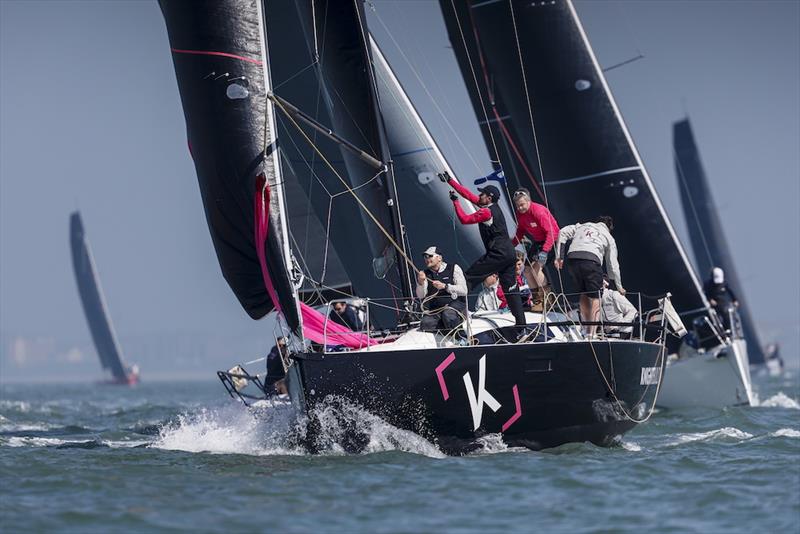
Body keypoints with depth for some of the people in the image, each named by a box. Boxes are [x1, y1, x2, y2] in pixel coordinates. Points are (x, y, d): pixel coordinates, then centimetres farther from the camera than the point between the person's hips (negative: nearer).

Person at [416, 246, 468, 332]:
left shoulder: (453, 268, 5)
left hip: (454, 303, -3)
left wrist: (445, 286, -15)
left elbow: (463, 290, -5)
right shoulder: (425, 273, 16)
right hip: (435, 308, 3)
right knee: (426, 324, -28)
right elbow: (420, 296, 4)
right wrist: (420, 283, -16)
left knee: (448, 315, -38)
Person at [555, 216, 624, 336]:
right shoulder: (609, 238, 24)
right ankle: (592, 333, -11)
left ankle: (587, 330, 16)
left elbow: (563, 233, 15)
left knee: (583, 294, 19)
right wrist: (619, 287, 30)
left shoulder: (582, 226, 30)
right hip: (591, 259, -3)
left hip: (572, 257, 3)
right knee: (596, 298, 2)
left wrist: (559, 257, 15)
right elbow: (613, 265, 22)